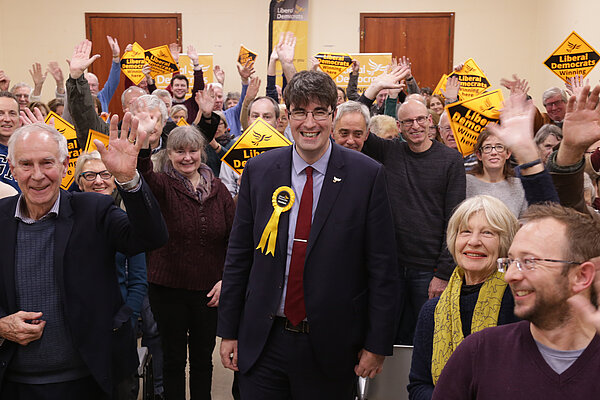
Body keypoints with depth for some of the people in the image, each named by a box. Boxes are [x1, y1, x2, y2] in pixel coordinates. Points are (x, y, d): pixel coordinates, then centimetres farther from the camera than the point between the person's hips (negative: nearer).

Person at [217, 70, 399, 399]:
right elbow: (238, 255, 5)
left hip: (331, 345, -1)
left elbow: (382, 266, -5)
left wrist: (377, 344, -5)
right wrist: (228, 331, 5)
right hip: (262, 342, 2)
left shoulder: (367, 175, -7)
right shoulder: (258, 171, 0)